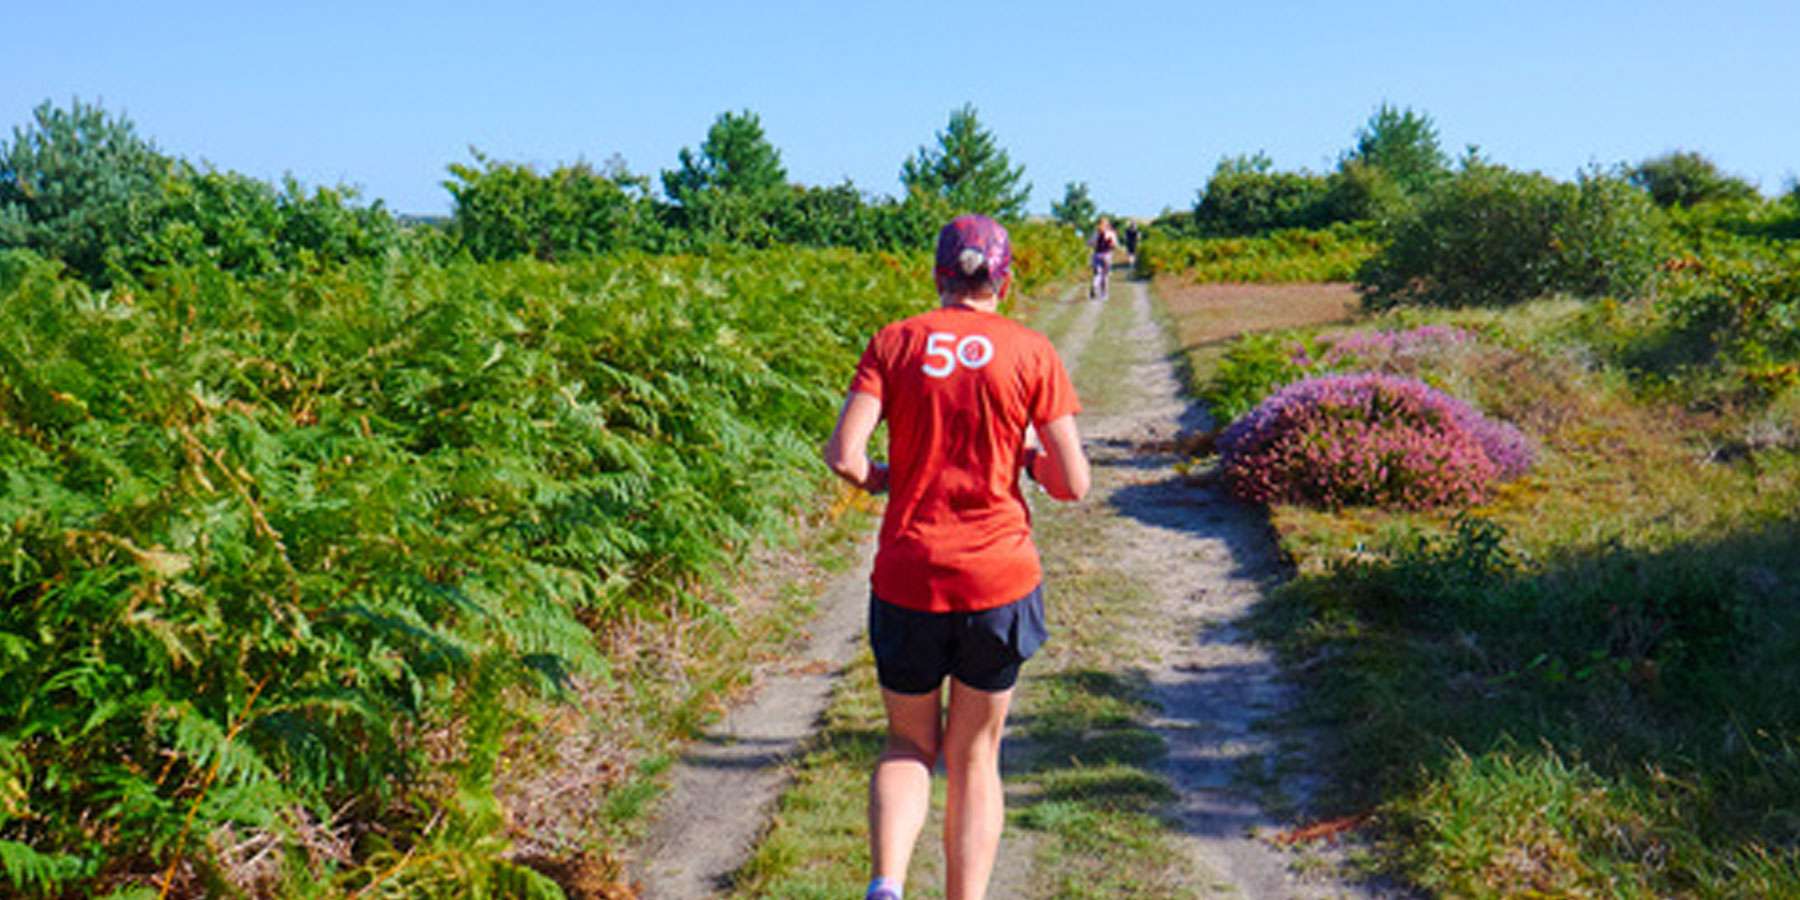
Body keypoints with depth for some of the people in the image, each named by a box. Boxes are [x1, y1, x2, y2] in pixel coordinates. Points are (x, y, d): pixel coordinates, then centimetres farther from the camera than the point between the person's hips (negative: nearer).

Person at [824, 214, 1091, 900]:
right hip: (1000, 579, 0)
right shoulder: (1031, 352, -1)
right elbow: (1073, 484, -4)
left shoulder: (895, 342, 1)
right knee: (974, 755, 16)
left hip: (907, 579, 1)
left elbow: (842, 454, -10)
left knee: (910, 745, 19)